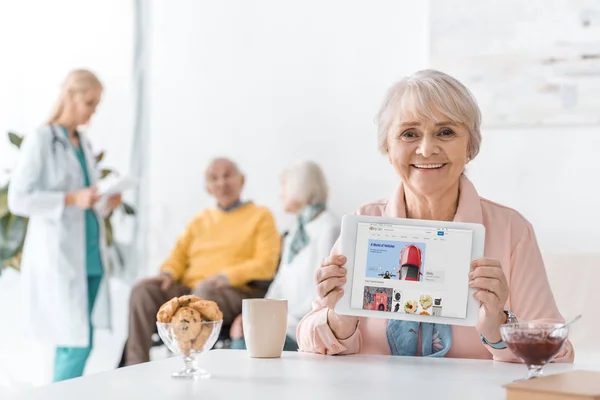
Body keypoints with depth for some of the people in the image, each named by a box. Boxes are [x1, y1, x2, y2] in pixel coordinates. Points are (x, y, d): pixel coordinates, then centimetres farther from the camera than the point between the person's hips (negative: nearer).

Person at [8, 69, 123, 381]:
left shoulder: (84, 144, 16)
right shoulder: (40, 141, -6)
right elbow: (17, 199, -11)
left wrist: (106, 203, 2)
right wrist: (72, 199, -19)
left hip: (90, 258, 7)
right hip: (57, 258, -7)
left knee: (80, 344, 6)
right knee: (75, 345, -10)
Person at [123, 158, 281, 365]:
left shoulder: (261, 216, 12)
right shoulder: (201, 219, 28)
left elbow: (265, 265, -1)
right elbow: (179, 255, 22)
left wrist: (226, 276, -16)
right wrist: (168, 273, -2)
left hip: (234, 292, -5)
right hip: (188, 287, 5)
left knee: (204, 292, -39)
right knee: (143, 291, -22)